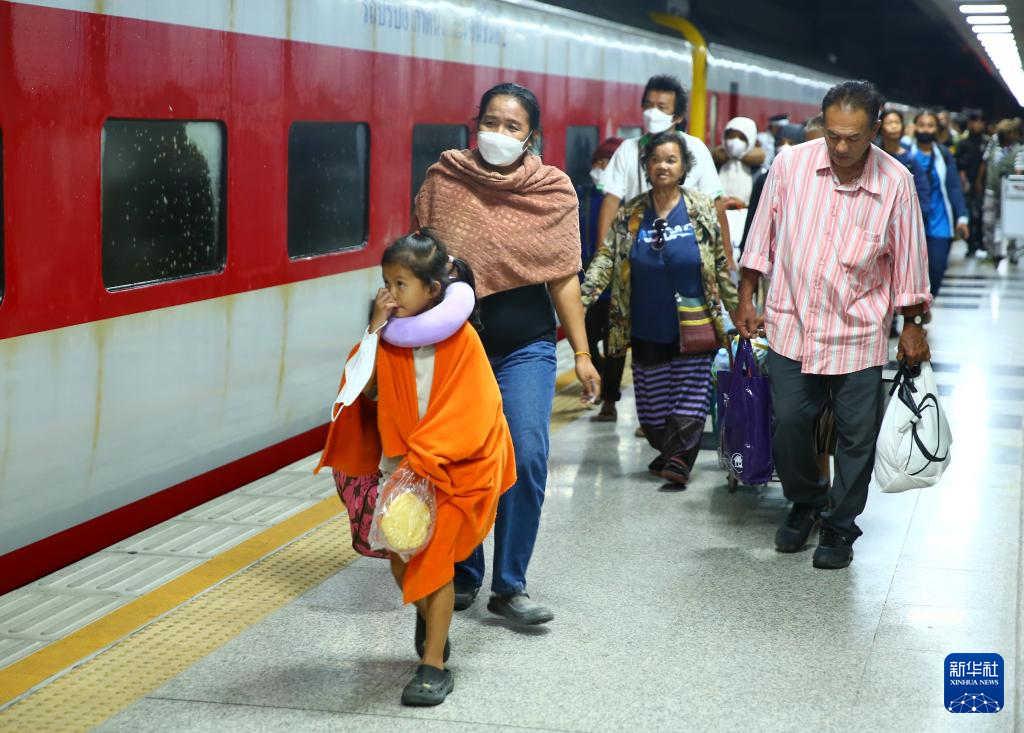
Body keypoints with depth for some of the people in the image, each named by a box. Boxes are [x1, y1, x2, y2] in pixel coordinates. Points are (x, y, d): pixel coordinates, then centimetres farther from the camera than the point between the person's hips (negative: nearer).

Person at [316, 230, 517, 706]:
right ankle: (428, 615, 41)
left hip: (450, 467, -5)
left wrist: (423, 457, -22)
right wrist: (375, 330, -15)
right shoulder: (390, 334, 0)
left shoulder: (459, 337, -14)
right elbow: (363, 390, -8)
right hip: (400, 466, 5)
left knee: (434, 558, -5)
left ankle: (434, 665, 3)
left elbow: (468, 410, -17)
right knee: (401, 558, 9)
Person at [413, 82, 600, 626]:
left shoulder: (553, 191, 0)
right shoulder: (445, 181, -1)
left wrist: (582, 353, 1)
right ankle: (463, 579, 23)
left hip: (526, 349, 0)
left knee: (527, 459, -10)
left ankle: (509, 587, 2)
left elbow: (563, 276, 3)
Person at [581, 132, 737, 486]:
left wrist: (737, 308, 5)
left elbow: (721, 264, 5)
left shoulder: (701, 208, 0)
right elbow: (605, 259, -3)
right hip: (647, 329, 2)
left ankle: (678, 460, -8)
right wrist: (581, 300, -15)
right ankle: (667, 452, 25)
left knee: (689, 397, -8)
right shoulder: (630, 214, 3)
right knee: (653, 400, 8)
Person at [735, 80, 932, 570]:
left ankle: (838, 528, 21)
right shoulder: (790, 165, -6)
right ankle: (806, 503, 30)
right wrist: (746, 300, 6)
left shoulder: (895, 182, -8)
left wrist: (913, 325, 5)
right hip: (793, 323, 1)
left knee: (857, 437, 4)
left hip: (859, 332, -1)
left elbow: (908, 259, 2)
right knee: (789, 423, 3)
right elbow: (762, 236, 5)